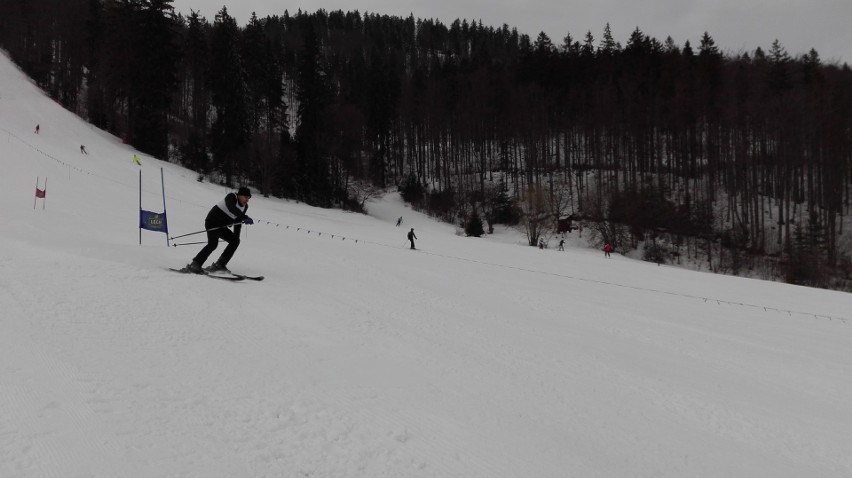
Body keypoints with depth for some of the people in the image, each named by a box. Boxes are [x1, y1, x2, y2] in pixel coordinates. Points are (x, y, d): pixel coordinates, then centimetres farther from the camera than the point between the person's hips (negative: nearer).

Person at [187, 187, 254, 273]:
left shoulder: (245, 206, 4)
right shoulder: (231, 197, -18)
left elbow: (238, 222, 12)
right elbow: (232, 208, -40)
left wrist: (236, 236, 10)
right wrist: (245, 218, -51)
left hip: (222, 226, 9)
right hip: (212, 222, -8)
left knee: (235, 241, -1)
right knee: (213, 244, -24)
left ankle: (220, 264, 0)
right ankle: (195, 264, -21)